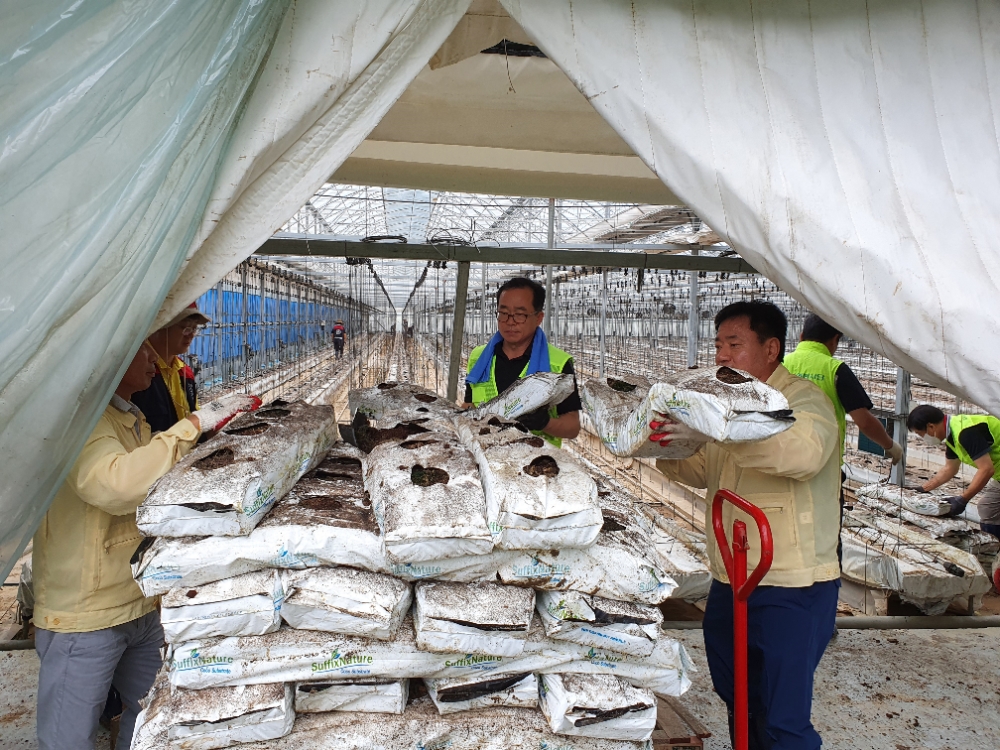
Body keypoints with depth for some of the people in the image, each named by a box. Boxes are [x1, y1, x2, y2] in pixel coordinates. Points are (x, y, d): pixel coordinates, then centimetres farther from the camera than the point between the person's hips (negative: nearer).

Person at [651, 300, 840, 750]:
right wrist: (665, 447, 0)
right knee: (739, 708, 22)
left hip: (791, 588, -8)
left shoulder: (803, 399, -12)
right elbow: (701, 472, 20)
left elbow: (803, 451, -34)